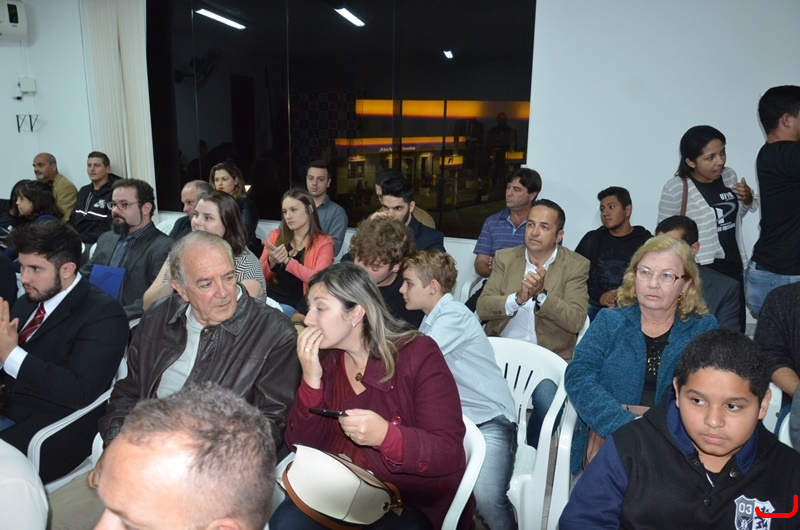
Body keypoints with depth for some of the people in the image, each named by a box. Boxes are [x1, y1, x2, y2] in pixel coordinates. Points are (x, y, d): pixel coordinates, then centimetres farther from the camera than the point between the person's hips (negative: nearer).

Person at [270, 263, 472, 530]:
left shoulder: (419, 353, -15)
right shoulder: (327, 362, 1)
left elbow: (450, 455, -18)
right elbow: (301, 443, -5)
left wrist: (387, 435, -34)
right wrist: (311, 380, -18)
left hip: (414, 500, -3)